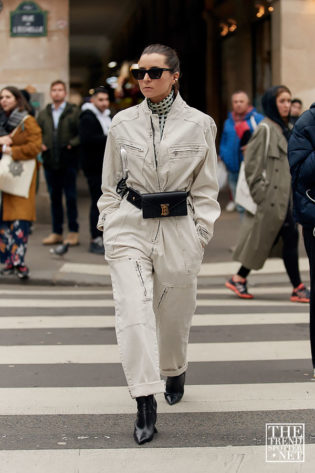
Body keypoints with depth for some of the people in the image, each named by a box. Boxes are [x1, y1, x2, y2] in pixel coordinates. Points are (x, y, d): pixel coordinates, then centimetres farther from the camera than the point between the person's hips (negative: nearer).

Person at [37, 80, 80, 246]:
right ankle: (56, 232, 16)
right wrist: (40, 144, -2)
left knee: (70, 196, 1)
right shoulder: (43, 114, 12)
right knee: (54, 197, 9)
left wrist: (72, 144, -19)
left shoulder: (74, 112, -1)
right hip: (50, 162, 4)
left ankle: (73, 232, 9)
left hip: (68, 162, -4)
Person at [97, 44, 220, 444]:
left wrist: (201, 231, -1)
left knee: (175, 310, 11)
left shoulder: (200, 125, 1)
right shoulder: (122, 123, 4)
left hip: (179, 227, 0)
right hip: (129, 227, 0)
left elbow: (206, 187, 6)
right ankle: (145, 400, -9)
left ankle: (175, 371, 41)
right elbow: (110, 183, 11)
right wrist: (108, 225, 5)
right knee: (132, 309, -12)